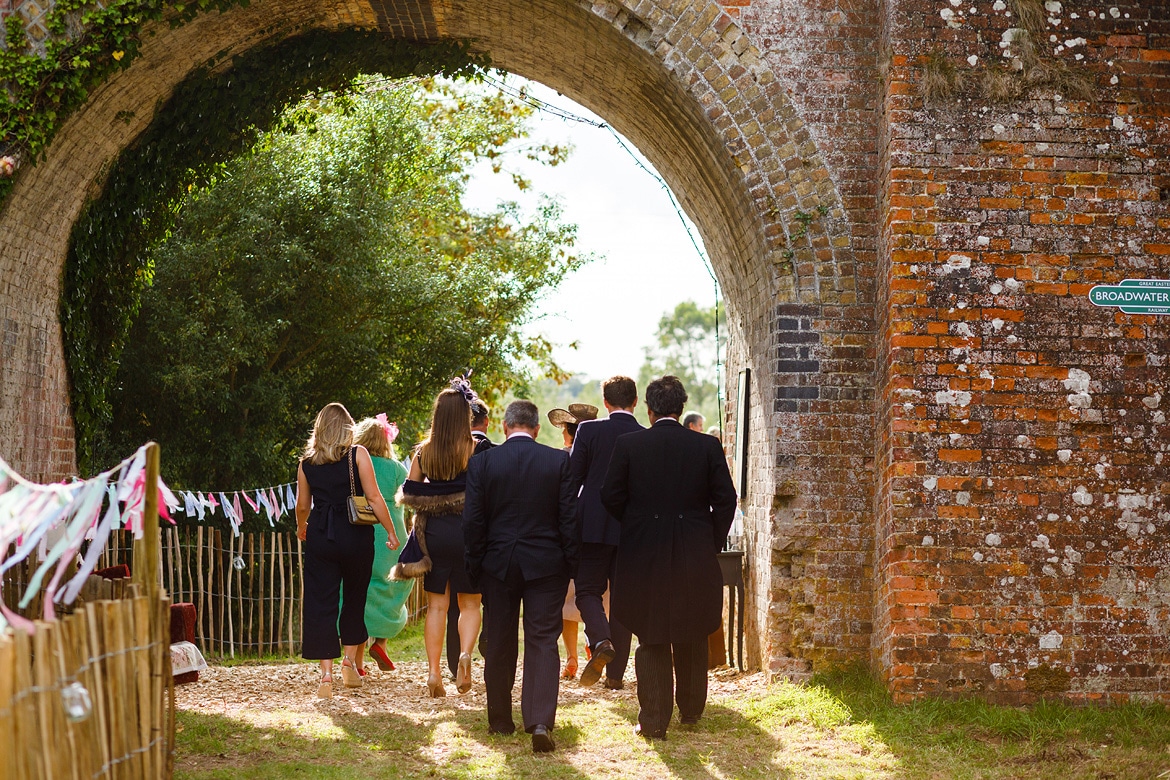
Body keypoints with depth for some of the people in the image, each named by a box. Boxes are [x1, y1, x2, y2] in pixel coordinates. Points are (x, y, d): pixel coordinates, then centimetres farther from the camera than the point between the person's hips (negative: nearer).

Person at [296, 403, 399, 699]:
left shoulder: (307, 462, 5)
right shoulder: (357, 454, -4)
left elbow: (302, 505, 13)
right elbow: (373, 496, -9)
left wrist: (302, 528, 33)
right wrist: (391, 531, -1)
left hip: (320, 538, 1)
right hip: (356, 534, -1)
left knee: (321, 603, 2)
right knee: (355, 598, 17)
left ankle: (326, 675, -3)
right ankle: (350, 662, 21)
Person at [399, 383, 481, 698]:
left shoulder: (423, 452, 1)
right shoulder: (475, 451, -8)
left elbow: (409, 493, 6)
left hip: (434, 533, 2)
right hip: (467, 531, -2)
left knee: (436, 605, 9)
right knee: (469, 603, 10)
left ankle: (433, 672, 4)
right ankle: (465, 653, -14)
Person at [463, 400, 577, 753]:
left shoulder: (482, 462, -4)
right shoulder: (559, 461, -4)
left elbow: (472, 520, -2)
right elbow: (569, 517, -3)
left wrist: (475, 565, 7)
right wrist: (571, 565, 5)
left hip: (498, 565, 1)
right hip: (546, 565, -1)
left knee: (499, 645, 13)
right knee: (543, 643, 0)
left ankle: (500, 720, 24)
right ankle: (540, 722, -14)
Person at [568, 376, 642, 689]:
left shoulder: (589, 431, -6)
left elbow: (572, 480, -4)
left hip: (594, 526, -2)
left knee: (588, 590, 8)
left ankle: (601, 640, -21)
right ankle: (615, 673, 13)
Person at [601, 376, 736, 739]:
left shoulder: (628, 444, -5)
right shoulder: (707, 446, -2)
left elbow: (611, 496, -2)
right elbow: (725, 499, -1)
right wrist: (713, 543, 10)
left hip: (644, 557, -1)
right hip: (695, 556, 1)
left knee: (652, 640, 6)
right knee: (692, 638, 17)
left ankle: (653, 720, 4)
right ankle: (691, 710, 28)